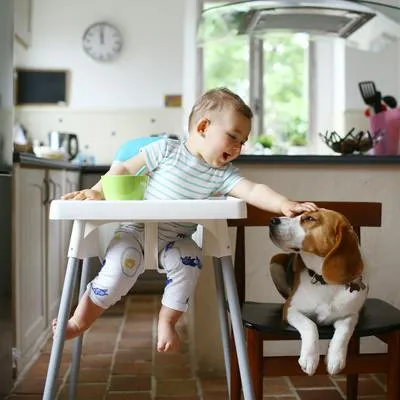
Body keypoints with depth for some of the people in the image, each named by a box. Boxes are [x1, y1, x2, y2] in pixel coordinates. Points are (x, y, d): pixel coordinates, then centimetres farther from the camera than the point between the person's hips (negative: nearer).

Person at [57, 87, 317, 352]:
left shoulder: (222, 174, -2)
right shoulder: (166, 150, -7)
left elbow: (253, 191, -16)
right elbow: (125, 169, -2)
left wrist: (284, 204, -32)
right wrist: (97, 191, -13)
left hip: (176, 240, 3)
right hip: (136, 229, -2)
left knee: (190, 262, -25)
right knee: (122, 265, -25)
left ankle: (167, 321, -3)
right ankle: (78, 323, -4)